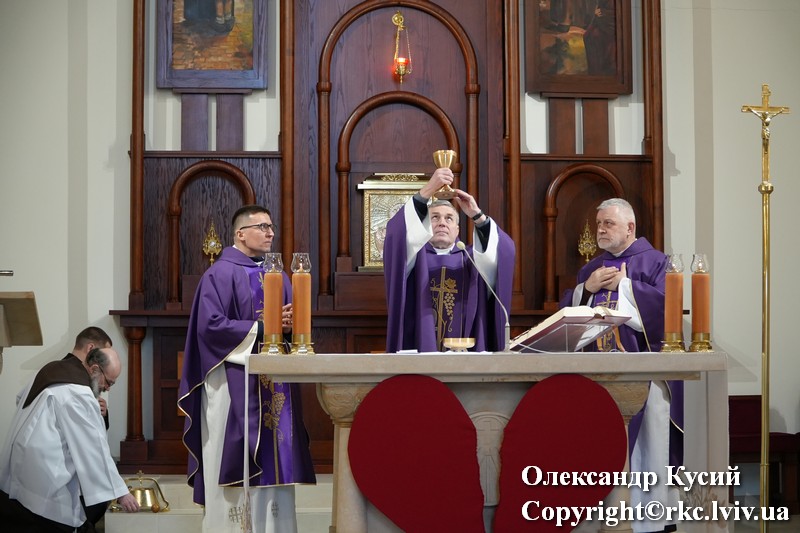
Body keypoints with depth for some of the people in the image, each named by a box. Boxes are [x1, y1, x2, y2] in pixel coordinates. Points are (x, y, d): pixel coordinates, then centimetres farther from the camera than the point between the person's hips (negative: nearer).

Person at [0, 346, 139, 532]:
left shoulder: (53, 370, 9)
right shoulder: (79, 394, -19)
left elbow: (22, 399, 25)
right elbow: (95, 448, -18)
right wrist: (120, 492, -12)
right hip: (43, 483, -10)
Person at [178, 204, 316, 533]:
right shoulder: (220, 273, -5)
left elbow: (291, 319, 15)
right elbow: (211, 325, -16)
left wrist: (290, 323, -8)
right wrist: (261, 328, -18)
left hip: (275, 385, 7)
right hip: (235, 383, -7)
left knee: (274, 462, 6)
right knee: (235, 467, -5)